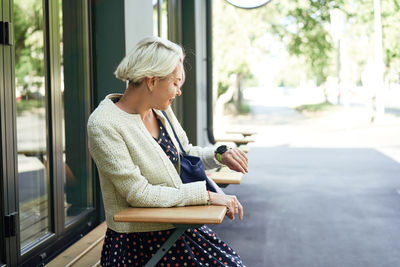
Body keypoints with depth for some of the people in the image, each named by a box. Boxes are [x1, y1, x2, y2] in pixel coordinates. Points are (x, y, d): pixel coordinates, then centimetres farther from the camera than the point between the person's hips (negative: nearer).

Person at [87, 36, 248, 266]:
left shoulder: (161, 111, 3)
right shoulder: (104, 125, -18)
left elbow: (186, 153, 20)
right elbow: (138, 193, -20)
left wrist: (219, 155, 0)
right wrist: (205, 194, -21)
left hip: (178, 227, 6)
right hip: (138, 241, -6)